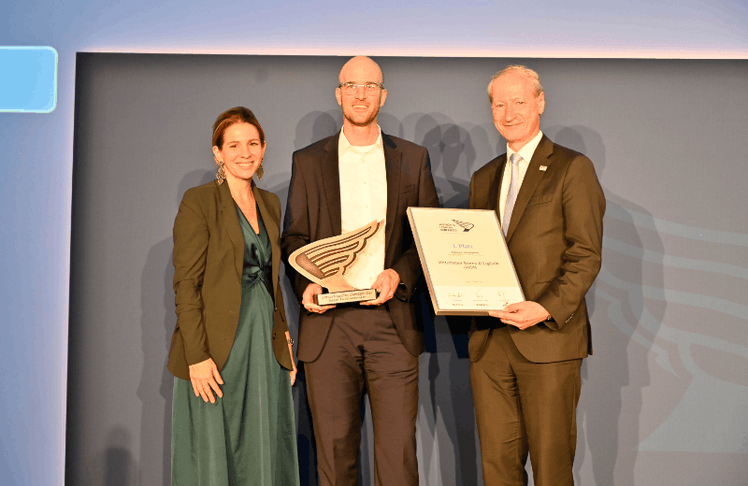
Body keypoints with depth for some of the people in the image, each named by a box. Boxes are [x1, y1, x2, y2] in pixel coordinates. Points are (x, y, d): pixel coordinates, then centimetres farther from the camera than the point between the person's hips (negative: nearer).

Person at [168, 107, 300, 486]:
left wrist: (284, 339, 10)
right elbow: (186, 284, -11)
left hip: (266, 349, 6)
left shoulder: (270, 204, 13)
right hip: (216, 351, -6)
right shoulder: (198, 202, -7)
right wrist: (197, 356, -17)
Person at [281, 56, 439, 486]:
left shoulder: (413, 159, 12)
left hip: (392, 321, 0)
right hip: (329, 322, 0)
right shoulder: (308, 161, 11)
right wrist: (305, 284, -9)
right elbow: (294, 237, 10)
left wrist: (399, 275, -8)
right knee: (334, 450, 3)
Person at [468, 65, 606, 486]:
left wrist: (547, 309, -20)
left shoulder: (573, 168, 0)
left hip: (549, 339, -5)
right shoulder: (484, 178, 19)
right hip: (490, 341, 5)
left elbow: (586, 255, -7)